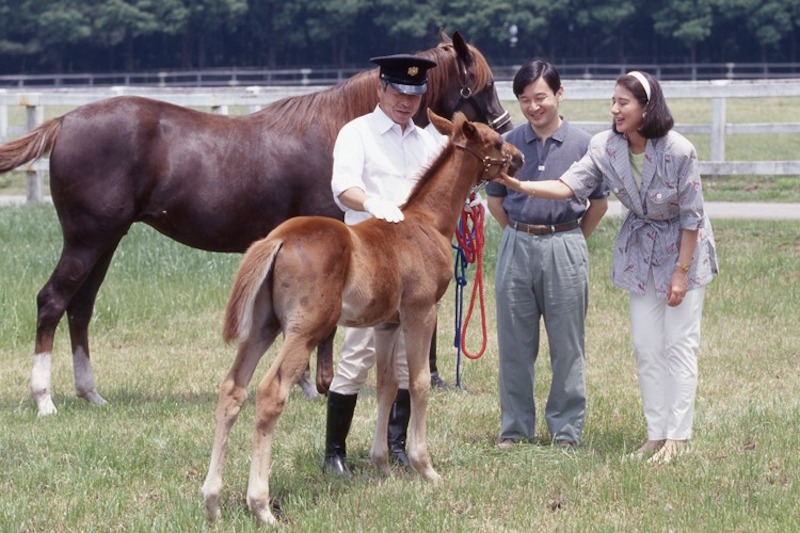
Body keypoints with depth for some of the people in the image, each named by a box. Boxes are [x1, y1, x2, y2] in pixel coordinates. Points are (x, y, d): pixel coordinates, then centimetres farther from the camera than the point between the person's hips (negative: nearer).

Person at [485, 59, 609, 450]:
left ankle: (566, 429, 11)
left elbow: (599, 203, 5)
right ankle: (515, 428, 16)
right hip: (516, 248, 2)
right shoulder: (508, 145, 3)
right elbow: (494, 199, 13)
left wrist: (571, 240, 4)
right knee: (514, 344, 7)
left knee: (567, 345, 3)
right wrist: (520, 234, 8)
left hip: (565, 248, -2)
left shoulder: (582, 144, -2)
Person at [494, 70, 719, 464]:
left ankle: (678, 437, 3)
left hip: (683, 246, -5)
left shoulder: (678, 151, -24)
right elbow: (569, 185, -20)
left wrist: (681, 271, -15)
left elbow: (692, 215, -17)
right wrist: (519, 186, -34)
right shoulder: (606, 147, -12)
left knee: (680, 344, -3)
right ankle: (656, 434, 14)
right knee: (646, 346, 6)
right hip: (639, 249, 5)